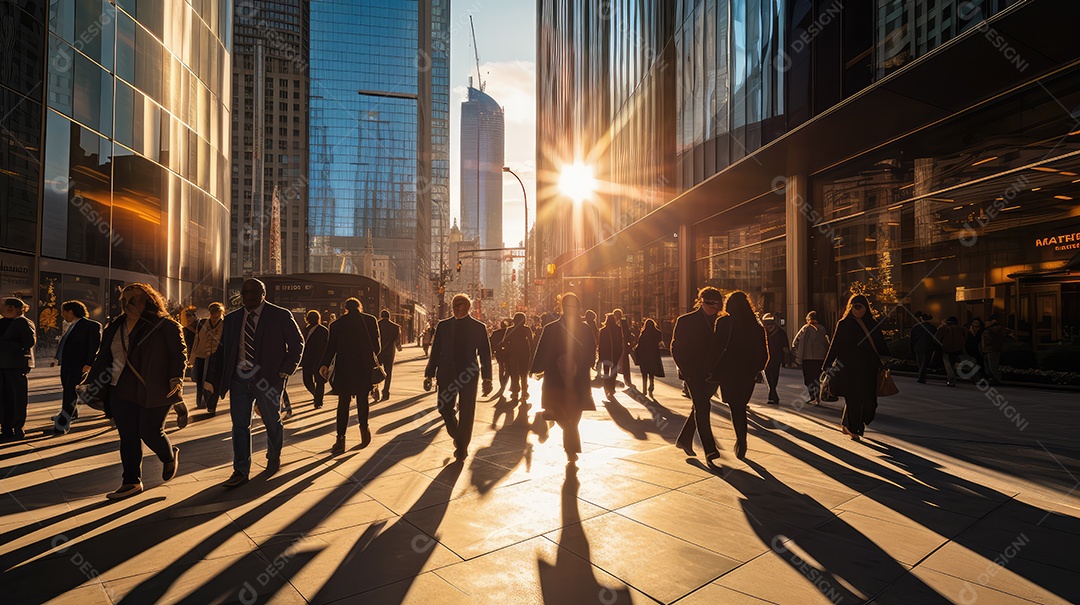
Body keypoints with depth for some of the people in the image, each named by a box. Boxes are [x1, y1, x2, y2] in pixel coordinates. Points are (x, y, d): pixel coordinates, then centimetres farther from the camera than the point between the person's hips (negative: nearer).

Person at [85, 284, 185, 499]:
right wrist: (91, 383, 11)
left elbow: (179, 352, -10)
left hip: (154, 391, -5)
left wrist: (176, 378, -21)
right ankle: (132, 482, 18)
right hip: (122, 391, 6)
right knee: (127, 436, 6)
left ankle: (170, 457, 30)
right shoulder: (116, 325, 10)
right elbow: (104, 356, 16)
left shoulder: (165, 326, -8)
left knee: (149, 431, -2)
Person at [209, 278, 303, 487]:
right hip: (239, 378, 3)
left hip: (268, 378, -3)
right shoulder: (231, 319, 9)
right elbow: (223, 350, 12)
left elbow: (297, 344, 0)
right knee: (239, 425, 4)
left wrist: (285, 370, -9)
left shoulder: (280, 316, -3)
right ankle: (241, 471, 13)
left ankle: (274, 459, 35)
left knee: (272, 423, 11)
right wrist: (218, 380, 3)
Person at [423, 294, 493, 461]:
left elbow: (485, 354, 0)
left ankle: (462, 448, 21)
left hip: (468, 375, -2)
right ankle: (457, 436, 34)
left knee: (466, 413, 3)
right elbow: (435, 352, 8)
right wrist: (429, 375, 4)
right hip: (447, 375, 2)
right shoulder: (443, 326, 6)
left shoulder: (478, 327, -1)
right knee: (444, 408, 5)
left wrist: (487, 379, -5)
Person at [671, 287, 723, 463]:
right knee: (702, 406, -11)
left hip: (711, 374, 5)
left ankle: (684, 439, 29)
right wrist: (686, 369, -10)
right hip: (694, 374, -5)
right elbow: (676, 348, -1)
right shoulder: (685, 321, -1)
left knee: (700, 407, 12)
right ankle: (709, 449, -8)